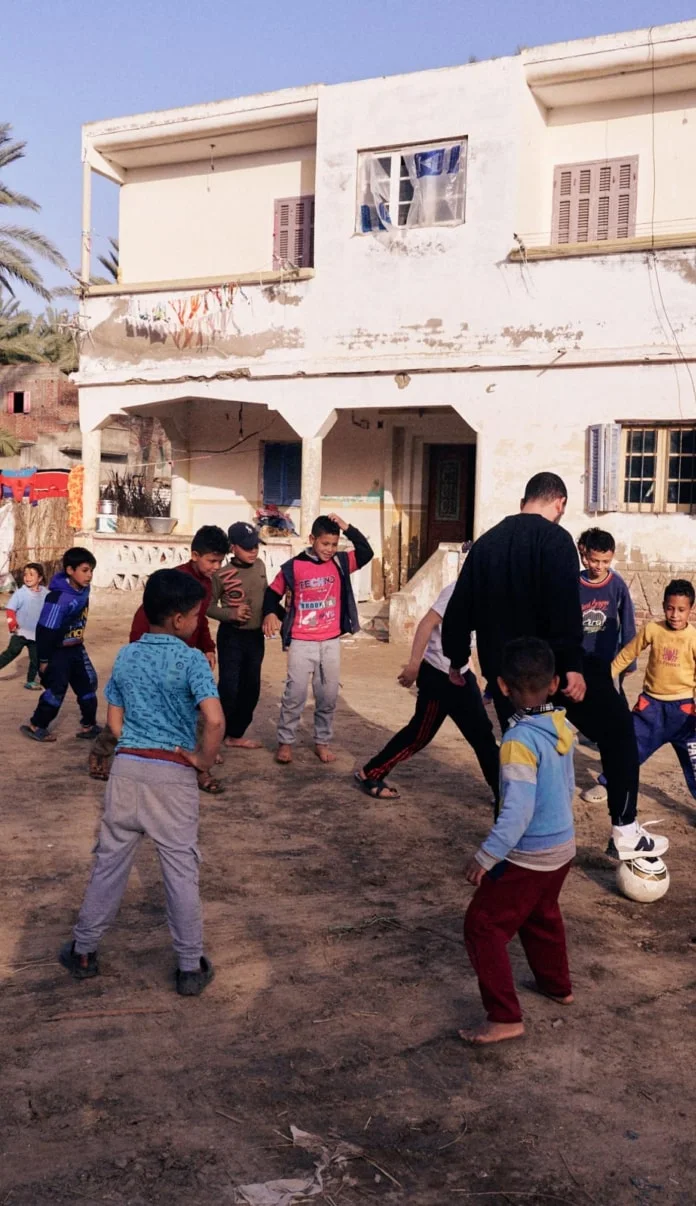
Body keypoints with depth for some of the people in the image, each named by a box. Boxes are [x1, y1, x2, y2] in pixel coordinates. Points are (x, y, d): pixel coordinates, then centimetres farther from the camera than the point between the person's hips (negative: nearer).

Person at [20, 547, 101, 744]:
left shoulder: (84, 590, -4)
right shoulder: (59, 597, -28)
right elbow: (45, 630, -24)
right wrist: (43, 659, -18)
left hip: (76, 648, 8)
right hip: (58, 651, -8)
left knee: (88, 685, 11)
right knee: (56, 689, -2)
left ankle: (88, 726, 22)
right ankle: (36, 726, 15)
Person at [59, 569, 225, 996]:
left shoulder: (126, 656, 5)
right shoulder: (191, 659, -13)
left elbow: (115, 720, 9)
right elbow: (214, 720, -25)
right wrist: (204, 760, -10)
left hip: (127, 767, 5)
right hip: (173, 774, -4)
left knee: (110, 861, 17)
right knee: (181, 871, 6)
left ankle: (83, 950, 29)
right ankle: (191, 967, 16)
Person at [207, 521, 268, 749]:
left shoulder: (260, 566, 2)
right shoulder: (222, 574, -14)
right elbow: (209, 607, -9)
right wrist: (231, 614, -23)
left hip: (256, 636, 6)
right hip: (232, 637, -6)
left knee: (251, 688, 12)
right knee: (228, 688, -5)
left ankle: (235, 735, 27)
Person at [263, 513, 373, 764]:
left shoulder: (340, 563, 3)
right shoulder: (293, 566, -6)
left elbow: (366, 553, -4)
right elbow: (273, 593, 3)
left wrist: (347, 528, -10)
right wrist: (271, 613, -16)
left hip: (331, 642, 3)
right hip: (301, 643, -3)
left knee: (329, 696, 9)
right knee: (295, 694, -2)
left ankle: (322, 742, 22)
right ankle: (285, 742, 11)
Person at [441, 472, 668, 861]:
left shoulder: (486, 542, 12)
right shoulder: (554, 538, -9)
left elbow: (460, 608, 14)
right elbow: (565, 607, -23)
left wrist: (458, 661, 22)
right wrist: (572, 665, -24)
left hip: (503, 670, 6)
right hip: (550, 666, -6)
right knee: (617, 728, 10)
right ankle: (626, 831, 7)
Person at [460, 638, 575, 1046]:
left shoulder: (520, 741, -27)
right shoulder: (564, 728, -3)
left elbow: (517, 812, -29)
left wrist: (486, 857, -22)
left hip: (528, 856, -8)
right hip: (563, 845, 8)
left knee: (483, 927, 3)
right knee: (542, 915, 30)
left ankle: (506, 1017, 5)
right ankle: (558, 985, 48)